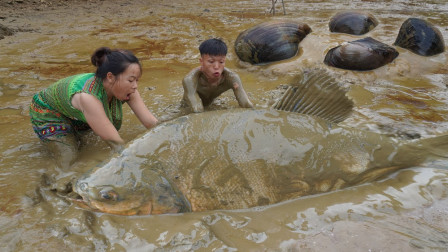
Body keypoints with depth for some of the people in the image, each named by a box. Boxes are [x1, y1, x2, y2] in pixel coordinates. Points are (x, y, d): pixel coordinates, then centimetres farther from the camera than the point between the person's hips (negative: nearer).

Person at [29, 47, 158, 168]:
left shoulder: (126, 88, -23)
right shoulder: (88, 97, -42)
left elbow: (151, 122, -21)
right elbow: (118, 145, -41)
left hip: (75, 115, 7)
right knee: (70, 160, -18)